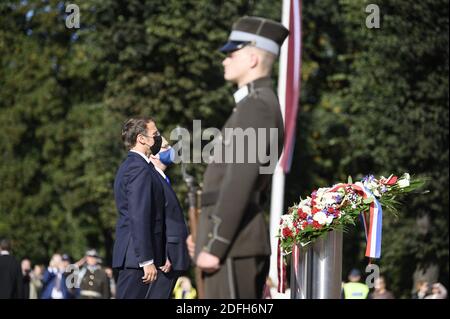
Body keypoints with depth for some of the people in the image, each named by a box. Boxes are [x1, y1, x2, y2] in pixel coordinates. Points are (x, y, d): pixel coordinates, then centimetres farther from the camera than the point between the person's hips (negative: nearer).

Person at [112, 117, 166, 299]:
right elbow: (139, 218, -20)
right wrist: (147, 261, -22)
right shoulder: (140, 169, -13)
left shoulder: (128, 166, 20)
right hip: (137, 256, -10)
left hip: (131, 254, 10)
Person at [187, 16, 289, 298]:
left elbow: (240, 183, -20)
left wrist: (214, 246, -21)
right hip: (237, 241, 10)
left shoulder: (256, 106, -12)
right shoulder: (258, 106, 21)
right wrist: (206, 237, 22)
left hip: (233, 242, -10)